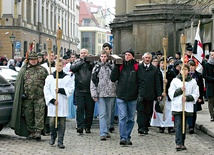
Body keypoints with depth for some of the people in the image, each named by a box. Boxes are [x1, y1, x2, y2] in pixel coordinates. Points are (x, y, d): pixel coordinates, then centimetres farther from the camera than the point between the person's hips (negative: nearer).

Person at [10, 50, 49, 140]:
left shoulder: (42, 70, 9)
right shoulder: (24, 70, 9)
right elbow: (18, 83, 9)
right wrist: (22, 93, -1)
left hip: (39, 97, -1)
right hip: (27, 98, 2)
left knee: (39, 115, -8)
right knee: (28, 116, 6)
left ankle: (38, 131, -8)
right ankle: (31, 132, 15)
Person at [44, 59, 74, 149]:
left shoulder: (68, 77, 8)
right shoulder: (50, 77, 9)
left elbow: (70, 89, -1)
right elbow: (46, 90, 3)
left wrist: (60, 90, -15)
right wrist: (52, 100, -9)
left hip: (63, 104, 0)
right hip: (52, 104, 0)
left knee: (62, 123, -2)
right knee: (52, 121, -5)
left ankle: (60, 141, 4)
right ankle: (53, 136, 21)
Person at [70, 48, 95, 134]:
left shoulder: (91, 62, 9)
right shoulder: (76, 62, 12)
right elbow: (72, 68, -8)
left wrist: (89, 62, -19)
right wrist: (82, 62, -12)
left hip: (89, 90, 0)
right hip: (79, 90, 0)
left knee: (90, 109, 4)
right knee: (80, 108, -5)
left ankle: (87, 126, 14)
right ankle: (80, 126, -6)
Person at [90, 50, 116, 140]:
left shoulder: (111, 67, 9)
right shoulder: (96, 68, 5)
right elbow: (93, 82, 3)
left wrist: (116, 92, 7)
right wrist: (94, 94, -4)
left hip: (111, 94, 2)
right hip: (101, 94, -2)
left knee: (109, 114, 9)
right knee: (102, 114, -7)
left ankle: (107, 131, 20)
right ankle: (103, 133, -11)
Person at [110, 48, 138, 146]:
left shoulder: (136, 66, 2)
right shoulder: (120, 66, 4)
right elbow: (113, 79, -1)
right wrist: (116, 66, -9)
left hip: (132, 97, 1)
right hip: (121, 97, -1)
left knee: (131, 119, 9)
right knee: (122, 117, -8)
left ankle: (128, 137, 19)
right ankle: (123, 138, -9)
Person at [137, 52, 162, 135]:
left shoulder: (154, 69, 10)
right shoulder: (138, 67, 6)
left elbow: (157, 83, 9)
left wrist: (159, 94, 4)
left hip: (150, 95, 2)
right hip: (140, 93, -2)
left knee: (148, 112, 6)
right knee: (141, 111, -9)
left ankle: (146, 127, 15)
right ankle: (141, 127, -11)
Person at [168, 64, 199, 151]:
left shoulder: (193, 81, 6)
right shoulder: (175, 81, 5)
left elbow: (196, 95, 4)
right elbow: (171, 93, 1)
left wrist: (187, 98, -11)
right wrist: (180, 90, -13)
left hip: (187, 107, 1)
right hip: (177, 107, -1)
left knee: (184, 126, 8)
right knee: (178, 125, -9)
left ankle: (182, 143, 15)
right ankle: (178, 144, -14)